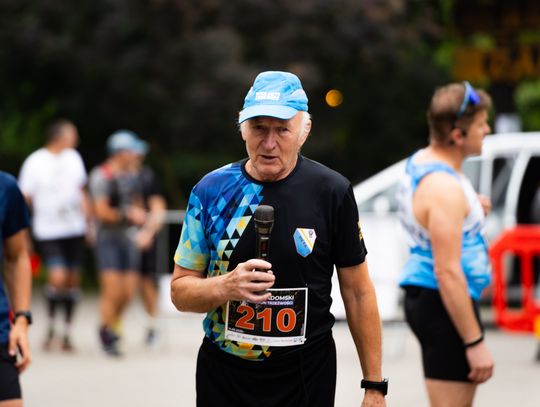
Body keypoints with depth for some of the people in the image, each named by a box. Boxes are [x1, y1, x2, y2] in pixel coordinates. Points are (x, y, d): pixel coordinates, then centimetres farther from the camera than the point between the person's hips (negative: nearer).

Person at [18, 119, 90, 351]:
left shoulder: (73, 158, 8)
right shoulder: (35, 162, -9)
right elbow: (25, 199, -5)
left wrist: (88, 221, 15)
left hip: (75, 230, 5)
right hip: (48, 232, -5)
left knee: (72, 279, 7)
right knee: (58, 278, -17)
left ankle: (67, 331, 20)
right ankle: (51, 327, 5)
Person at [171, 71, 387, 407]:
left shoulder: (333, 192, -5)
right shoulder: (211, 191, -1)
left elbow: (357, 292, 0)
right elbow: (180, 291, 3)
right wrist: (226, 287, -19)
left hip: (306, 378, -1)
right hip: (223, 376, 2)